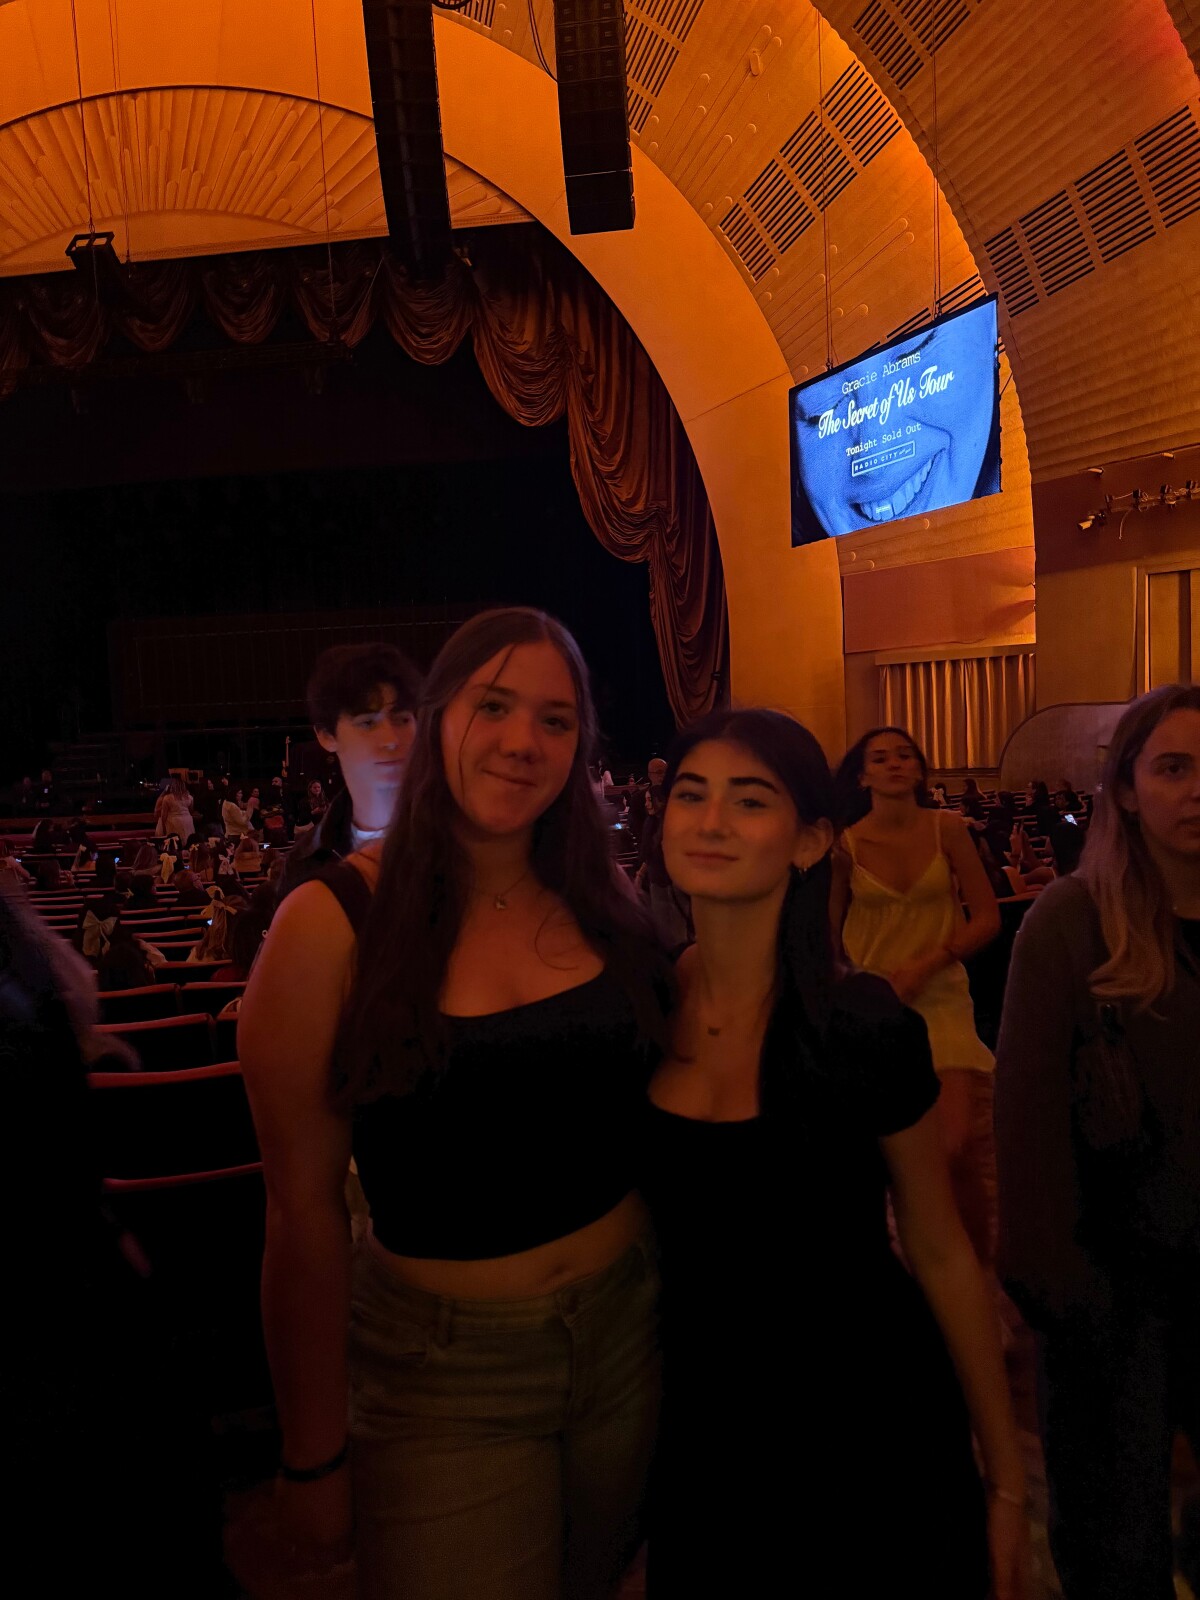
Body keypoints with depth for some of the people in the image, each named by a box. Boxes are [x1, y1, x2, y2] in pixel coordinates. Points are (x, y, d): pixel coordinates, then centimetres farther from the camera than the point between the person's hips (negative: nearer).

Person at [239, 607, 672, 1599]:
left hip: (627, 1327, 5)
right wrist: (314, 1457, -6)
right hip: (444, 1369, -4)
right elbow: (304, 1209, -13)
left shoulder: (605, 895, -5)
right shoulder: (333, 924, -17)